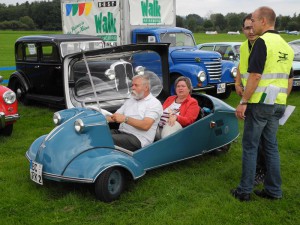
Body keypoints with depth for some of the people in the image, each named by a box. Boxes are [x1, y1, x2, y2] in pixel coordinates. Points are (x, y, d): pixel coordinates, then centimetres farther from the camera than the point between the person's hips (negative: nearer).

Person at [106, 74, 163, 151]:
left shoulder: (154, 103, -2)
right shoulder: (129, 101, 23)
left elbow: (145, 125, -16)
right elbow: (115, 117, 18)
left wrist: (125, 119, -22)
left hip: (138, 138, -7)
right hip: (120, 132, 7)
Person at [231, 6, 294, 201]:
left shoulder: (262, 41, -12)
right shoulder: (286, 46, 13)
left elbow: (255, 75, -19)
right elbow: (289, 80, 16)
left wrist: (243, 102, -15)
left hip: (260, 103, -7)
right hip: (278, 104, 8)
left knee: (250, 146, 1)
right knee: (271, 146, 14)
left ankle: (245, 191, 8)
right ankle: (274, 190, 19)